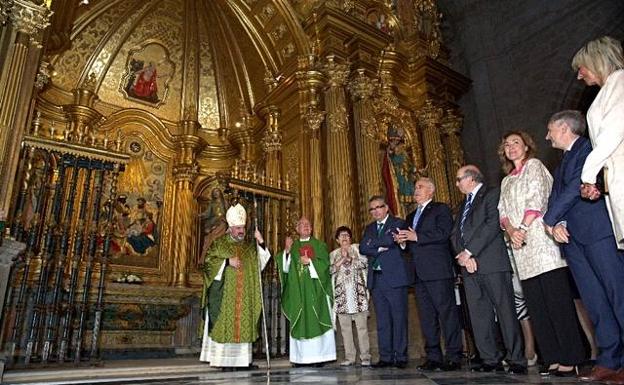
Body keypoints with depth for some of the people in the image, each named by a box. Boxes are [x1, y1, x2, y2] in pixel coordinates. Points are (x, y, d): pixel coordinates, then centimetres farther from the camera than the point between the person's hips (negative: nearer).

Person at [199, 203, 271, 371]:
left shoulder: (249, 246, 14)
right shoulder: (219, 243, 3)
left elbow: (261, 262, 4)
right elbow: (208, 261, -4)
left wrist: (261, 242, -8)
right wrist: (227, 261, -15)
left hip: (245, 296, 4)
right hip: (224, 294, -4)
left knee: (244, 324, 3)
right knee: (225, 323, -5)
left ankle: (243, 359, 9)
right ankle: (224, 360, 1)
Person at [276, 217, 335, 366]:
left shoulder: (319, 245, 9)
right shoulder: (292, 246, 13)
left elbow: (324, 264, -2)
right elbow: (285, 268, 3)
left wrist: (310, 262, -12)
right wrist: (287, 250, -10)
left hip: (315, 291, -2)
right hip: (297, 291, 2)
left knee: (316, 322, -3)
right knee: (299, 323, 1)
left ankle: (319, 355, 2)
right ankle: (300, 357, 6)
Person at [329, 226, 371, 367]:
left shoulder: (357, 248, 13)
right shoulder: (333, 254, 18)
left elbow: (365, 262, -2)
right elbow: (330, 270, 2)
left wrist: (348, 258, 0)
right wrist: (342, 258, -6)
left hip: (357, 290, -2)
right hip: (341, 292, 2)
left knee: (362, 325, -5)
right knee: (345, 326, 0)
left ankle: (365, 357, 0)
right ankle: (349, 357, 6)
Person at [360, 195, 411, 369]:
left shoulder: (398, 223, 1)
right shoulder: (370, 228, 18)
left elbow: (390, 240, -17)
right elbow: (362, 248, 4)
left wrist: (372, 243, -2)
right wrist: (380, 248, -12)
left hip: (394, 278, -5)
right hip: (376, 279, 5)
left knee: (399, 318, -1)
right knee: (382, 321, 8)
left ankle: (400, 357, 7)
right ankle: (385, 357, 14)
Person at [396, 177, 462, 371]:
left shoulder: (441, 209, 3)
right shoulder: (411, 216, 25)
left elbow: (443, 233, -13)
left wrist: (417, 237, -14)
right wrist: (403, 240, 1)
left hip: (438, 270, -7)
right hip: (419, 273, 7)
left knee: (446, 312, -4)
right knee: (426, 315, 7)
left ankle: (454, 357, 3)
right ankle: (433, 357, 13)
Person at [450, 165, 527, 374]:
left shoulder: (492, 194, 1)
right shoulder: (464, 204, 24)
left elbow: (493, 224, -13)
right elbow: (455, 233, 14)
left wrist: (469, 251, -14)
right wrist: (464, 256, -4)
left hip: (492, 263, -7)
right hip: (469, 265, 7)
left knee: (505, 311, -3)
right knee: (479, 316, 6)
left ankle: (517, 360, 5)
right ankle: (491, 359, 12)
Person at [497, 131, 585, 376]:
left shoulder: (534, 165, 6)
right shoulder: (506, 181, 25)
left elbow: (537, 199, -8)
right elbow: (503, 211, 14)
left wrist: (523, 228, -15)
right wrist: (510, 230, -6)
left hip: (539, 239, -7)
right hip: (520, 246, 7)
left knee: (557, 299, -8)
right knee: (536, 304, 5)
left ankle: (570, 358, -3)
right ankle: (553, 358, 10)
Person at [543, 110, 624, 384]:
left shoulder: (589, 148, 2)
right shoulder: (562, 165, 27)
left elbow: (578, 186, -11)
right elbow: (555, 198, 17)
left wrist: (549, 220, -6)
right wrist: (556, 225, -3)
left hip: (597, 230, -8)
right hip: (571, 238, 8)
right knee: (595, 301, 4)